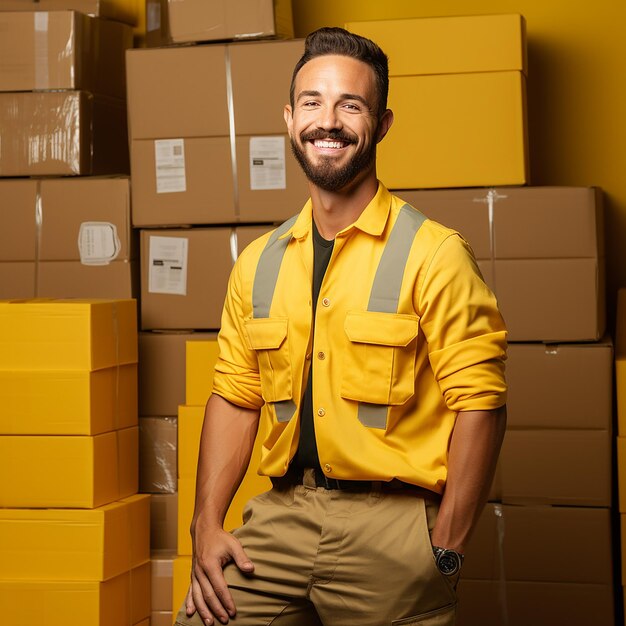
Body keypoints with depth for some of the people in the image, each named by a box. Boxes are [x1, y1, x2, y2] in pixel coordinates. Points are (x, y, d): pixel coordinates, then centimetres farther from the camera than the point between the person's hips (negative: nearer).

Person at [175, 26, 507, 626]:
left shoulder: (434, 255, -7)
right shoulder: (257, 264, 10)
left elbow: (478, 402, -10)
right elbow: (234, 397, 13)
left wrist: (446, 552, -13)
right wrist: (208, 524, 3)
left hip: (390, 527, -4)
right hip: (281, 516, 4)